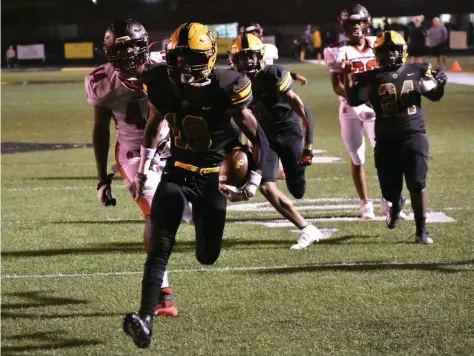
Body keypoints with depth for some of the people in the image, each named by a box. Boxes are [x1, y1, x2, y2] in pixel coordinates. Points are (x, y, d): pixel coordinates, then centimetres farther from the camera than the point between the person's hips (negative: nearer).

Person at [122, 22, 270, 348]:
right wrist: (143, 169, 13)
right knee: (160, 247, -15)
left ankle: (205, 217, 45)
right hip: (177, 173, 1)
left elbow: (258, 139, -9)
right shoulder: (164, 87, -11)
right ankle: (146, 319, -21)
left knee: (208, 256, 8)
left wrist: (254, 182, -11)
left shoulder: (227, 89, -20)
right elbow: (153, 127, 12)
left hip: (211, 177, -1)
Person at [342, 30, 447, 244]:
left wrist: (440, 84, -5)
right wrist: (347, 75, -16)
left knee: (417, 185, -7)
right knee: (389, 190, 5)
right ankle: (396, 203, 44)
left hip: (414, 136, 0)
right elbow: (353, 100, -5)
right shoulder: (372, 79, 0)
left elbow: (434, 96, 16)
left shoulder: (416, 72, 5)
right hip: (387, 142, 0)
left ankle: (421, 230, 4)